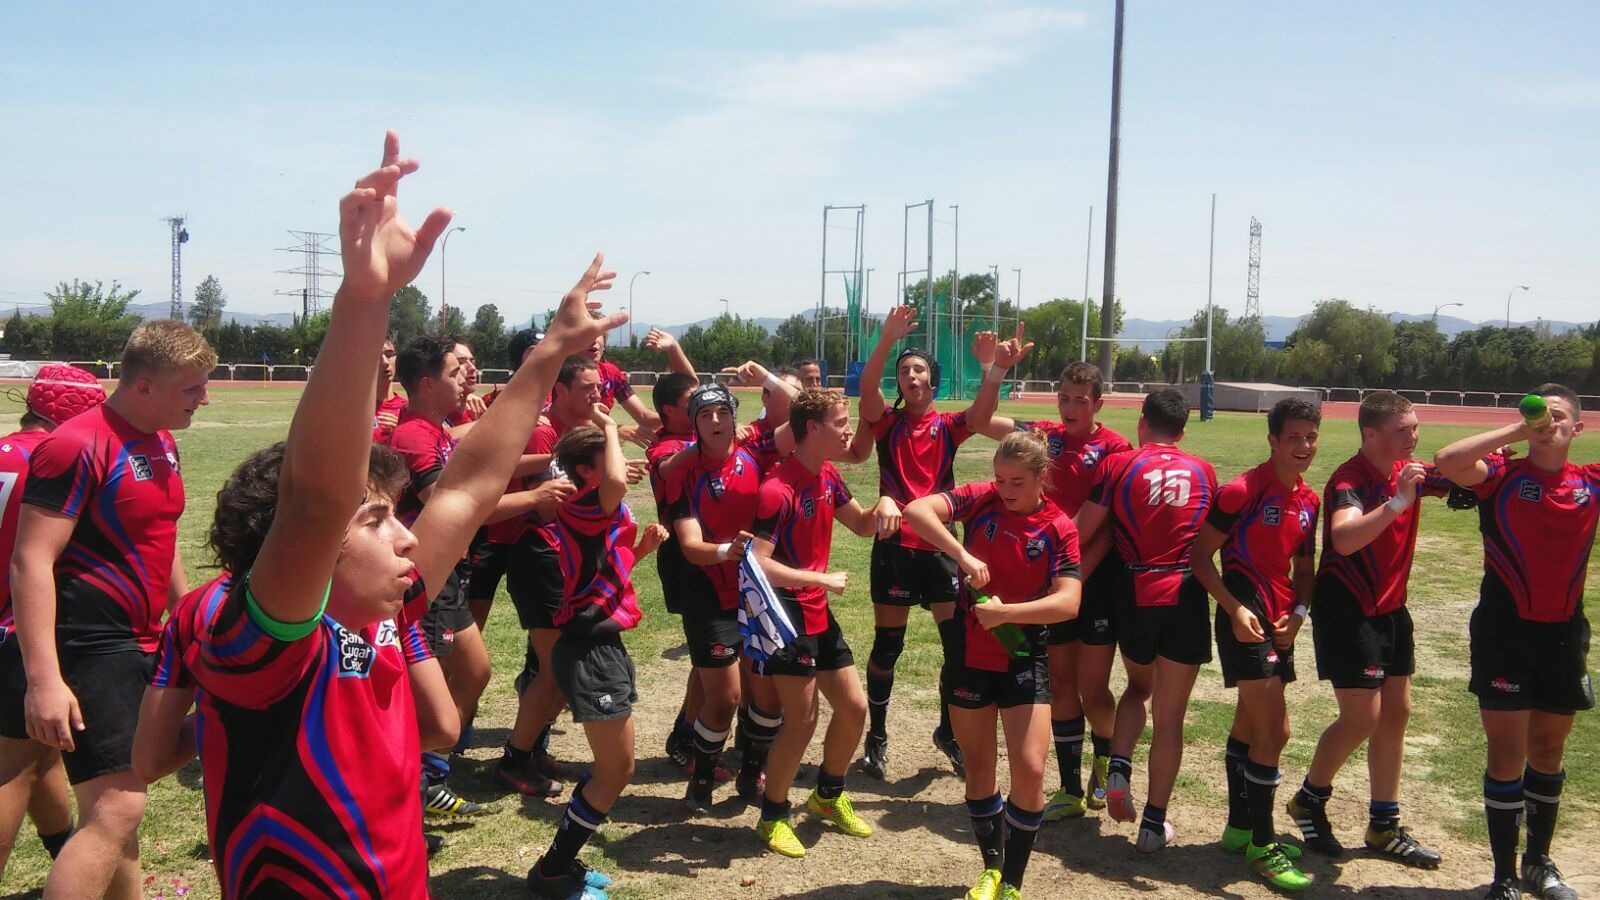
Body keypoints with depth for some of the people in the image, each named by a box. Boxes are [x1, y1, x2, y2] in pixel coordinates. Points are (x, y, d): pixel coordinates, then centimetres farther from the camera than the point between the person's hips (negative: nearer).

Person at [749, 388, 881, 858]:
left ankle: (829, 795, 35)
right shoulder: (778, 490, -22)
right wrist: (822, 578, -22)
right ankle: (773, 816, 15)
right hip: (786, 613, -9)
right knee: (802, 719, -5)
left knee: (854, 708, 12)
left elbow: (861, 525, 18)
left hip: (818, 612, 9)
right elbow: (759, 563, -26)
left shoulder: (828, 476, 5)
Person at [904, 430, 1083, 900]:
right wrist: (963, 554, -32)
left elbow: (1067, 602, -19)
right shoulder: (981, 499, -7)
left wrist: (1005, 612, -27)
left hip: (1023, 659, -1)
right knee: (978, 767, 13)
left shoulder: (1059, 528, -9)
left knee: (1030, 771, -8)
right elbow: (917, 510, -22)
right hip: (969, 654, 2)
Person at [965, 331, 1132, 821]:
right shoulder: (1045, 434, 6)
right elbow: (979, 421, 0)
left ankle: (1105, 762, 33)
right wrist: (996, 369, -10)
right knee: (1061, 683, 9)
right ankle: (1072, 790, 21)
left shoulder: (1115, 447, -5)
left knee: (1092, 689, 0)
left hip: (1097, 575, -4)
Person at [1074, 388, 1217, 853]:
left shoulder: (1118, 464, -2)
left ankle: (1119, 766, 5)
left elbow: (1082, 533, -4)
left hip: (1134, 593, 0)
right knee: (1169, 715, 8)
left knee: (1139, 685, 27)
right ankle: (1154, 823, 12)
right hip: (1186, 596, 0)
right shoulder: (1204, 472, 7)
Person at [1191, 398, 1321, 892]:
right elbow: (1201, 555, -12)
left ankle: (1240, 828, 31)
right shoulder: (1242, 491, -13)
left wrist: (1298, 612, 1)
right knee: (1272, 733, -8)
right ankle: (1261, 845, 4)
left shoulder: (1308, 500, 9)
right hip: (1246, 621, -8)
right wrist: (1235, 609, -19)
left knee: (1249, 726, 18)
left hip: (1280, 624, 8)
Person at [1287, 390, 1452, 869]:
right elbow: (1343, 539, -37)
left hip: (1390, 608, 8)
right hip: (1348, 609, -8)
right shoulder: (1349, 480, -20)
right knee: (1363, 717, -8)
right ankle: (1309, 799, 17)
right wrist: (1398, 501, -42)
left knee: (1396, 712, 11)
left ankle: (1384, 827, 22)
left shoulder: (1408, 471, 3)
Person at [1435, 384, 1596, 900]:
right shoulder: (1502, 476, -6)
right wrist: (1516, 431, -20)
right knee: (1508, 755, 0)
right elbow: (1448, 461, -24)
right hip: (1506, 631, -4)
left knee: (1548, 753, 17)